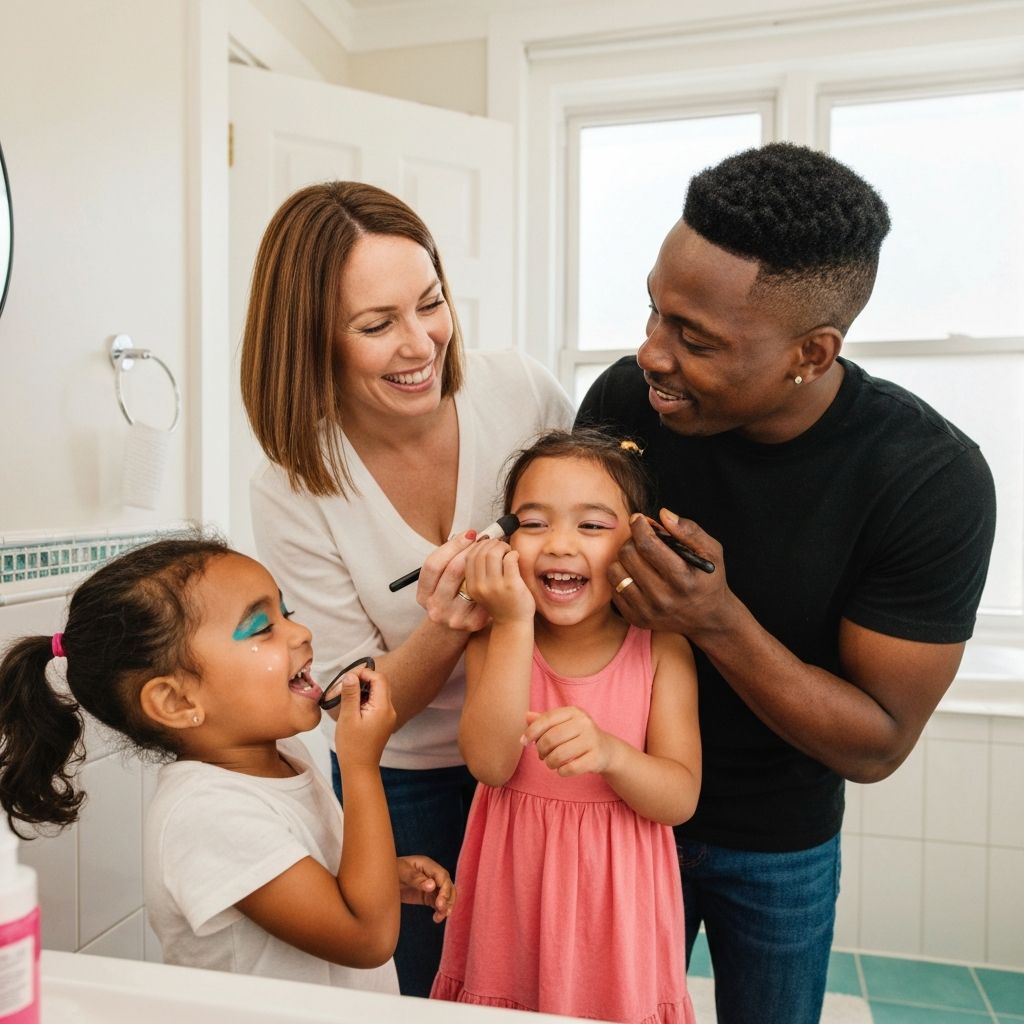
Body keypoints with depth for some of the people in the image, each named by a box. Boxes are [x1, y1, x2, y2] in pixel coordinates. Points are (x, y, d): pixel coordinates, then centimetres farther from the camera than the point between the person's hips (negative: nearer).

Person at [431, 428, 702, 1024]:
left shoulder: (661, 647, -13)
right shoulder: (495, 640, -10)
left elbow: (681, 800, -13)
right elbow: (490, 763, -22)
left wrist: (609, 752, -34)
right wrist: (514, 622, -27)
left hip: (615, 890, -1)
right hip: (514, 882, 1)